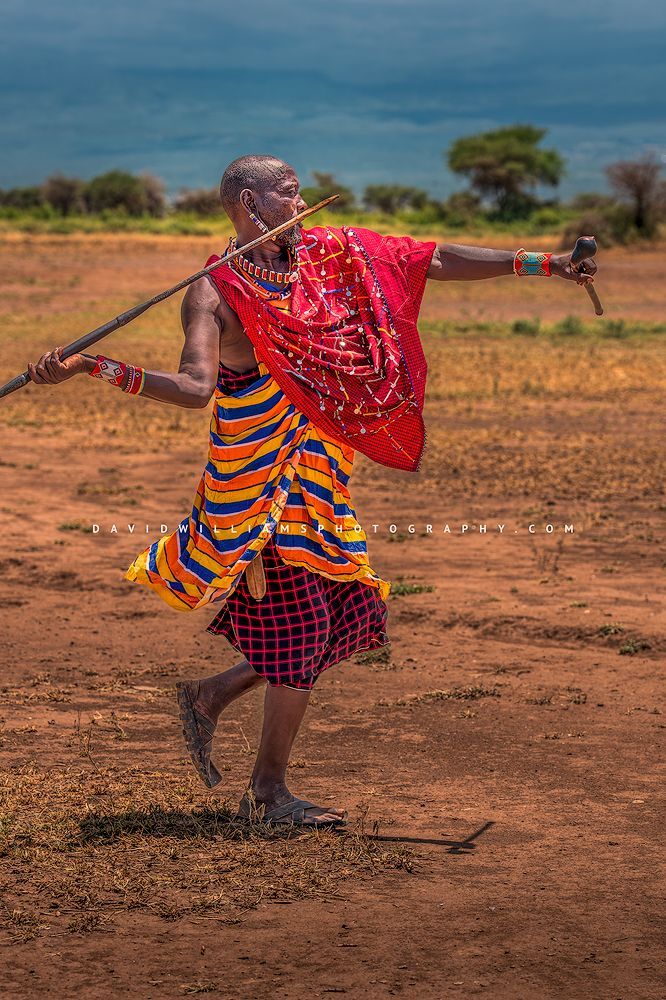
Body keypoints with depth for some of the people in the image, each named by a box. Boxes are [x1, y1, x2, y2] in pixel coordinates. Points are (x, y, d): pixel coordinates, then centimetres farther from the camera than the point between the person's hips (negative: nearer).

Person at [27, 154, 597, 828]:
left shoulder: (326, 255, 7)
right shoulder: (215, 292, -12)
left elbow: (436, 261, 9)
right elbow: (195, 387, -25)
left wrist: (543, 263, 10)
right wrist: (88, 367, -38)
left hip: (317, 472, 8)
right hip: (259, 479, -8)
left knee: (354, 609, 8)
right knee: (301, 621, -6)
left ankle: (209, 697, 24)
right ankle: (268, 796, 9)